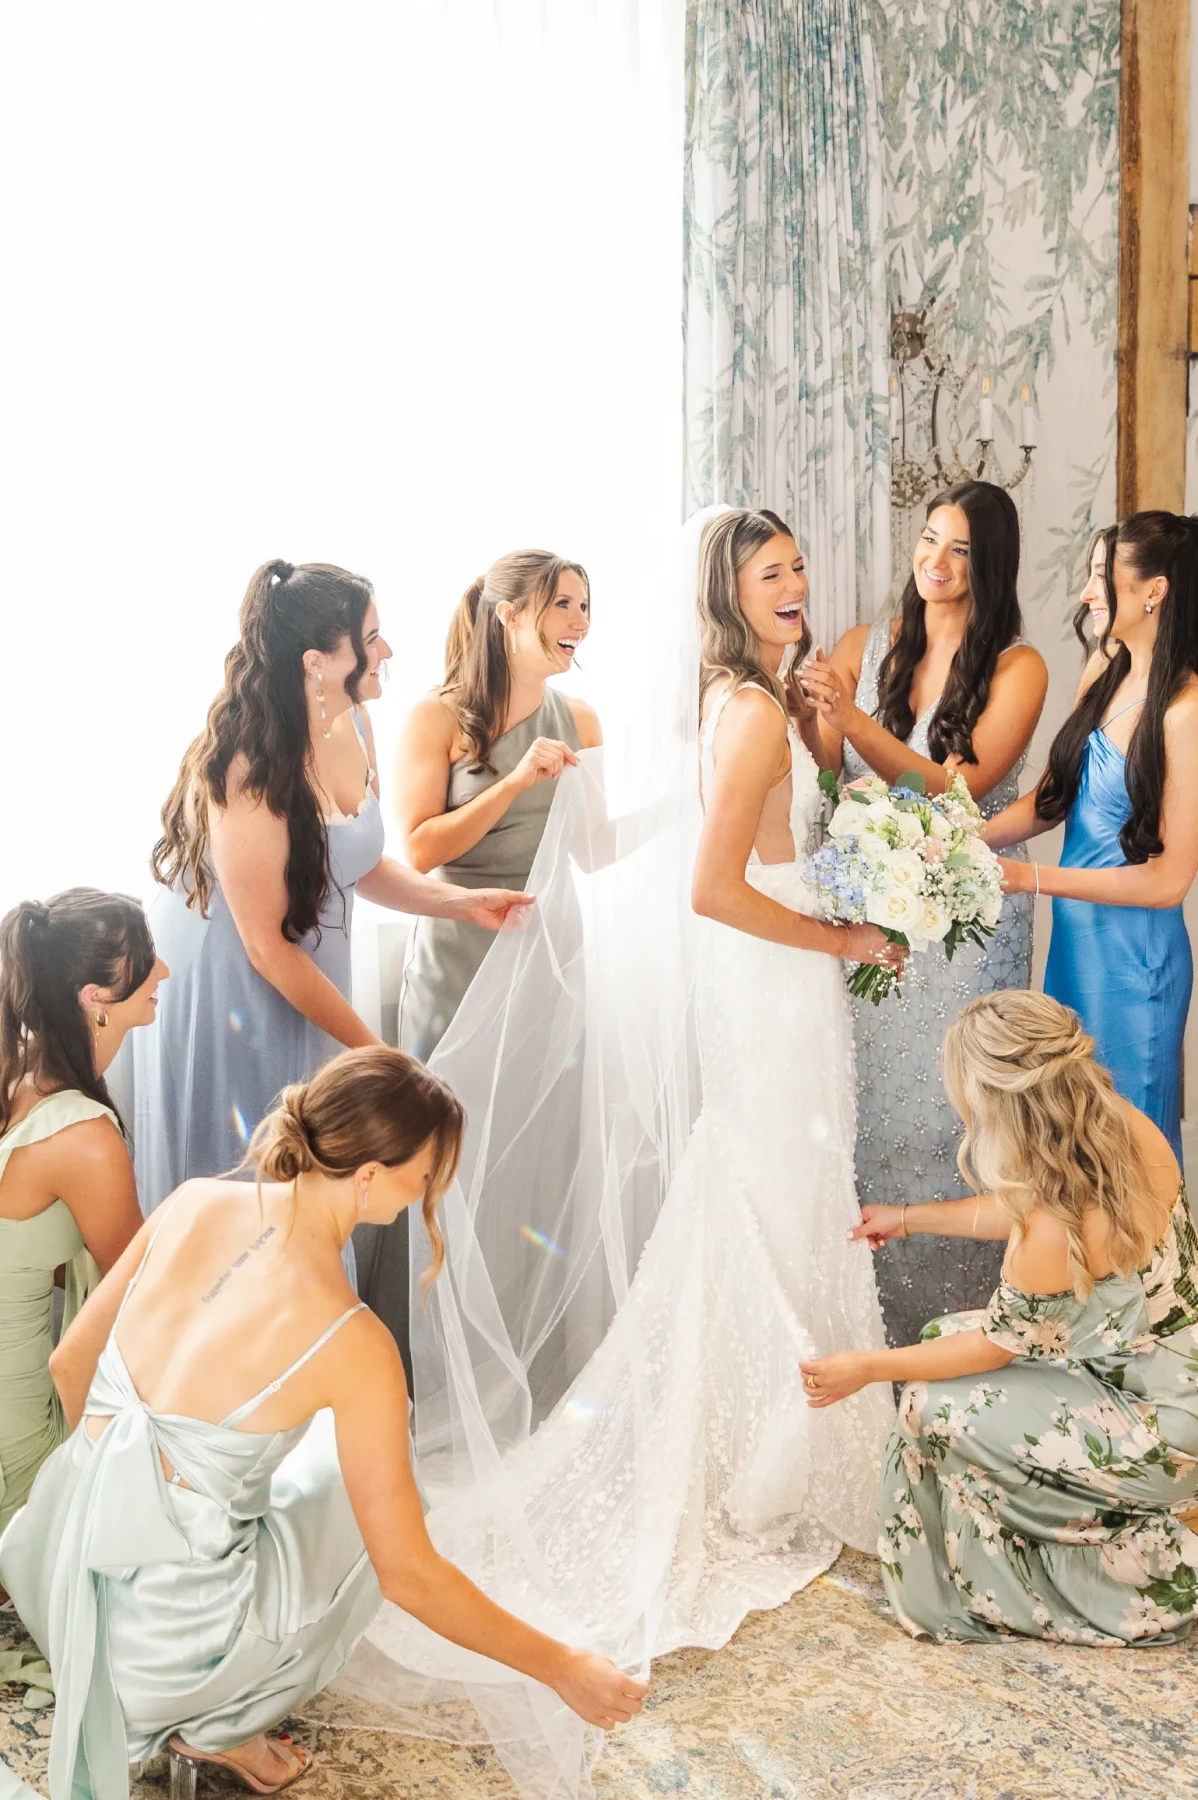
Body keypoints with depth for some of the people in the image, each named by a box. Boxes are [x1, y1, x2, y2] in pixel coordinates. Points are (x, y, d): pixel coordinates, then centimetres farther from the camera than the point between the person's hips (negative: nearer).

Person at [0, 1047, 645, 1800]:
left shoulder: (194, 1205, -7)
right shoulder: (348, 1342, -22)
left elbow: (69, 1364, 8)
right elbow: (409, 1575, -14)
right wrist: (562, 1668, -2)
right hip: (164, 1650, -6)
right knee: (362, 1465, 18)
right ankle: (217, 1726, 20)